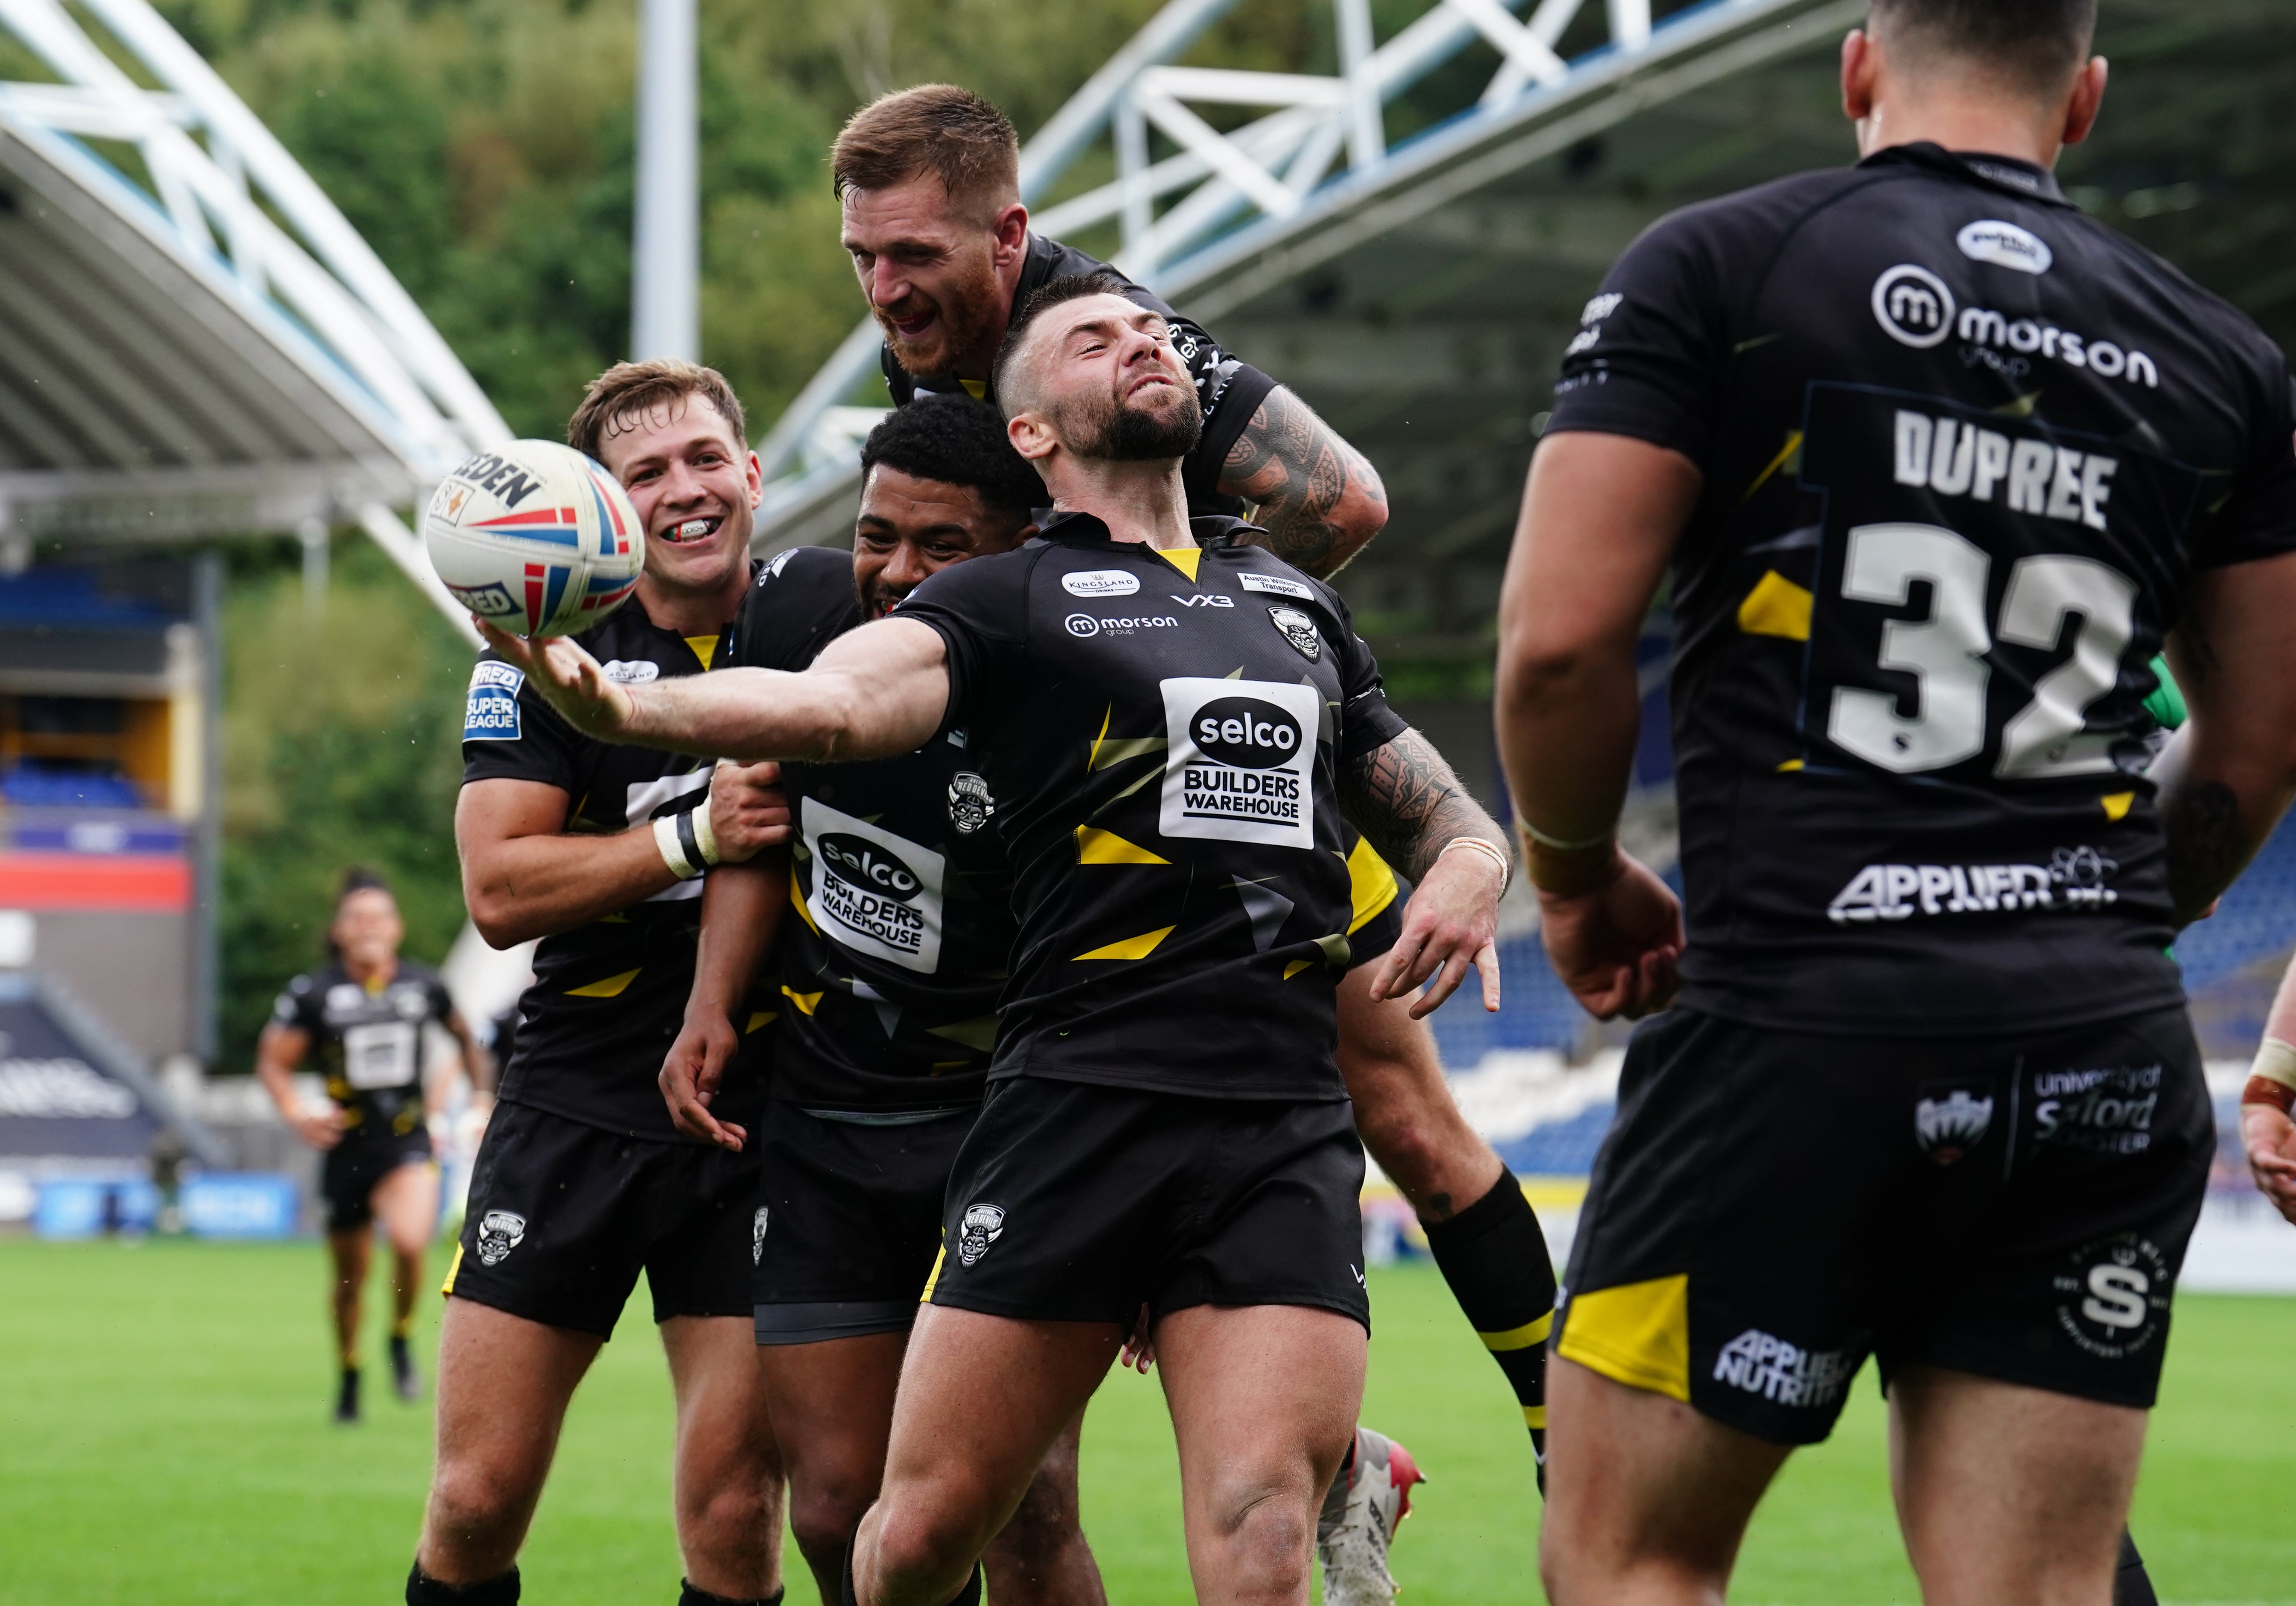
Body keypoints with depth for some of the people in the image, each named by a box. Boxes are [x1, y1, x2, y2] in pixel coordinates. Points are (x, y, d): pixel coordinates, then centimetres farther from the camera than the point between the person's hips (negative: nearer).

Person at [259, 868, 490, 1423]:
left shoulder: (424, 985, 1)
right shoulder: (314, 992, -5)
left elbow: (465, 1038, 20)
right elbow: (273, 1060, 0)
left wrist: (481, 1094, 15)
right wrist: (297, 1116, -15)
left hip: (408, 1142, 0)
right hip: (348, 1144, 0)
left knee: (410, 1241, -26)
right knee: (351, 1275, 9)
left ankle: (402, 1340, 1)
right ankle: (349, 1376, 32)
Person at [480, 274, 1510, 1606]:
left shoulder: (1300, 607, 22)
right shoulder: (1008, 599, 6)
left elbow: (1440, 808, 33)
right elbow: (833, 704, -13)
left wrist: (1470, 867, 7)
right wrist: (623, 706, -32)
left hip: (1285, 1132, 2)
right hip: (1079, 1097, -2)